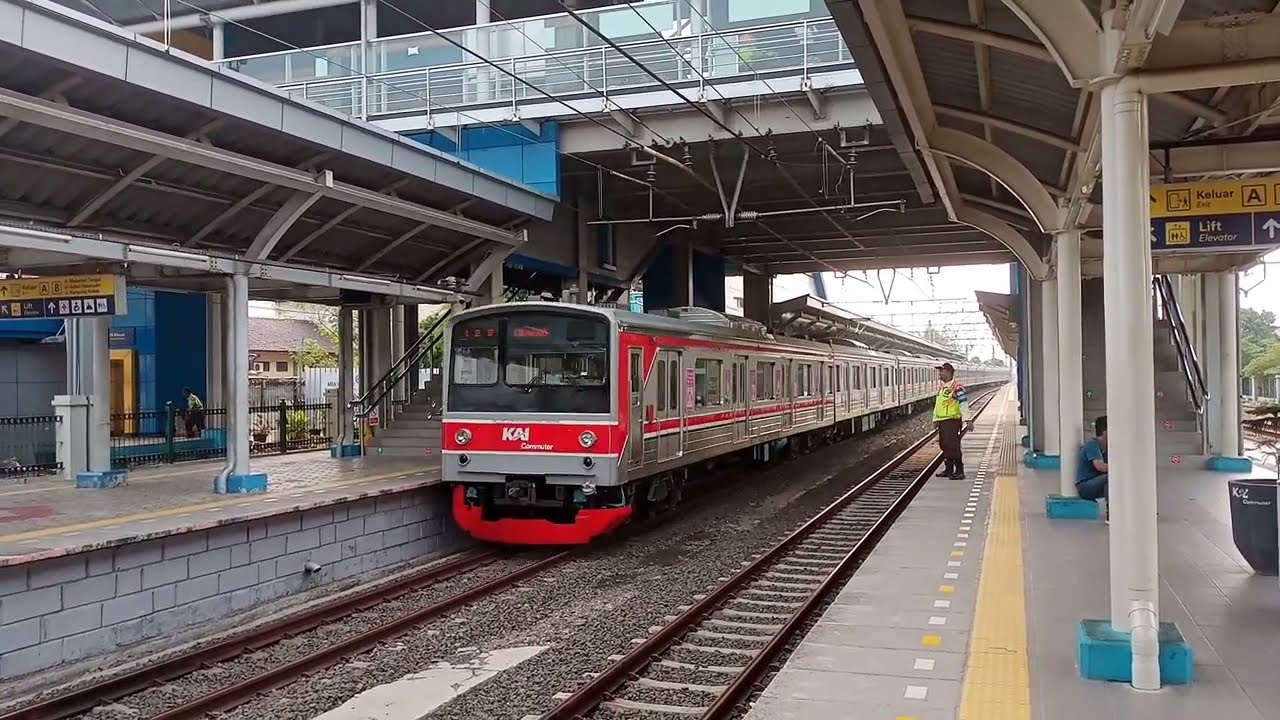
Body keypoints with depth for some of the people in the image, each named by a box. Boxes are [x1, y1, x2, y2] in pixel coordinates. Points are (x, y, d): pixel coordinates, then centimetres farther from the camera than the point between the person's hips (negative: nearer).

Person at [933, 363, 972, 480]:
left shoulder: (957, 387, -12)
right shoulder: (941, 387, 17)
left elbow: (964, 403, -16)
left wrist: (967, 419, -21)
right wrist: (935, 419, 26)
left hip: (952, 420, -9)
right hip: (942, 421, 9)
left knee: (953, 445, -10)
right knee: (944, 445, 12)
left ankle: (959, 471, -5)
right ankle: (949, 469, 22)